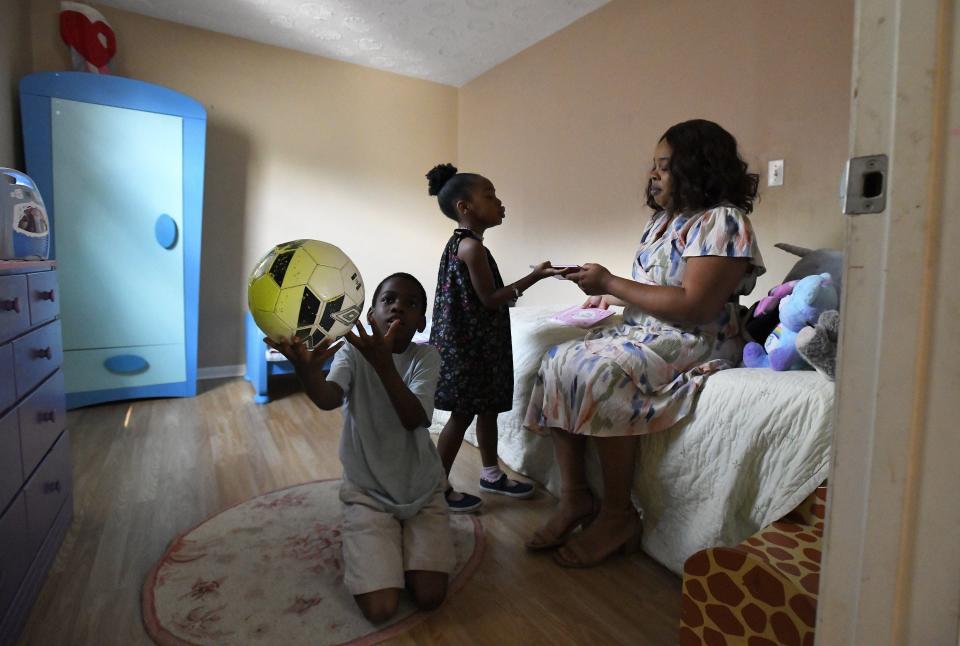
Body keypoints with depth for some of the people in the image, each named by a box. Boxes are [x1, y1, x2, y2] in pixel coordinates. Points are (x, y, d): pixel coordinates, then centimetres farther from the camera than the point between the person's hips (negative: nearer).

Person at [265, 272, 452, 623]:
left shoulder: (426, 357, -11)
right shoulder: (352, 351, -10)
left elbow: (415, 419, -29)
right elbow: (329, 399, -32)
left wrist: (382, 363, -45)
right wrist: (307, 368, -55)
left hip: (422, 491, 1)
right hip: (368, 491, 0)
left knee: (429, 597, -8)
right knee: (379, 609, -10)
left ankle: (403, 538, 21)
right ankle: (371, 543, 20)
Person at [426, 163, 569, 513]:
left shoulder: (460, 242, 12)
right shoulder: (472, 246, -19)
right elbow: (490, 299, -18)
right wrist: (534, 277, -15)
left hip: (473, 342, 10)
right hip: (469, 345, -10)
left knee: (487, 407, 17)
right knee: (462, 414, 1)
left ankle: (491, 474, 33)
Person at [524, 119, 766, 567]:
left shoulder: (723, 220, -10)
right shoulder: (663, 219, 18)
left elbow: (694, 306, -22)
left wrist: (612, 283, -18)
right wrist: (610, 296, 5)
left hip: (694, 344, -8)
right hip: (641, 332, 9)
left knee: (597, 372, -32)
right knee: (558, 361, -13)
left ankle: (617, 516, -15)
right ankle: (574, 497, -9)